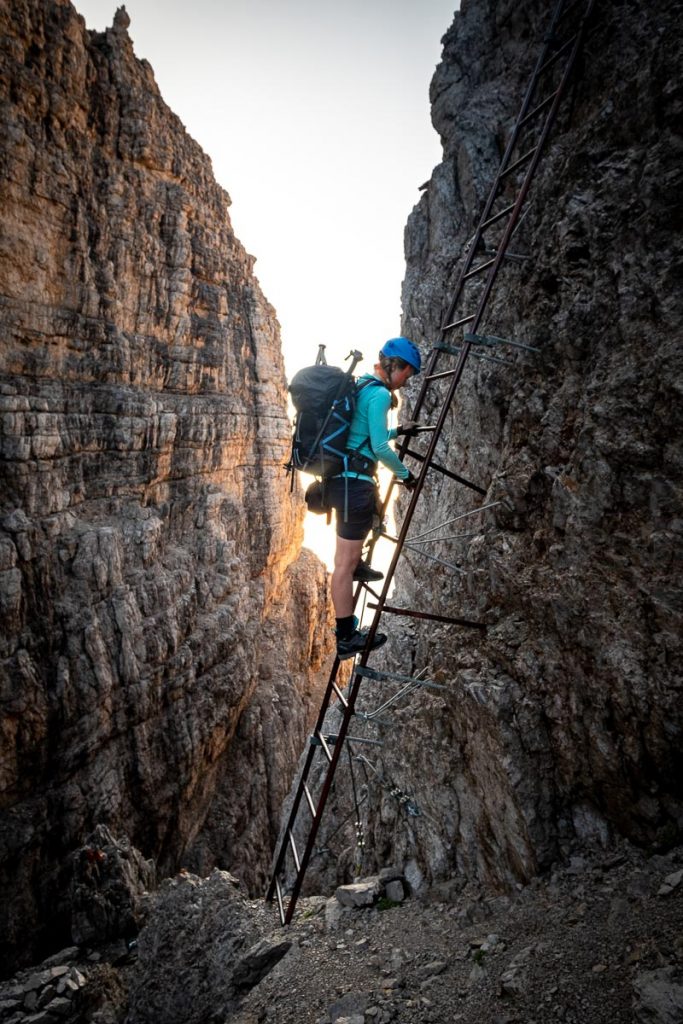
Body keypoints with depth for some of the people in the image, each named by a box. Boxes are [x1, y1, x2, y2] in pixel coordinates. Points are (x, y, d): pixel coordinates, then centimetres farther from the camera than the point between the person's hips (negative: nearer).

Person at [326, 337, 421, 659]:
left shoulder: (360, 386, 17)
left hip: (339, 476, 10)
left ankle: (358, 564, 38)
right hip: (354, 481, -10)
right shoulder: (380, 394, -11)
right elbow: (380, 448, -15)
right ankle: (346, 638, 6)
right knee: (345, 562, -4)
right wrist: (405, 473, 0)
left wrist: (398, 431, 30)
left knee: (375, 503, 39)